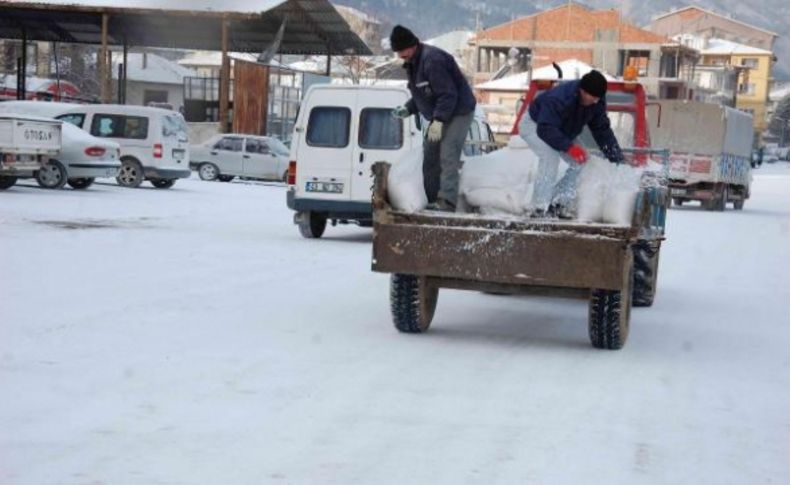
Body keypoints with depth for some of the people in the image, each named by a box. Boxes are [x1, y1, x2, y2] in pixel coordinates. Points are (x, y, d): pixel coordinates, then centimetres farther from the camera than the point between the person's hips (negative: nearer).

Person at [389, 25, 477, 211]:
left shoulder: (432, 60, -23)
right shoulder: (412, 63, 10)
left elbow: (448, 94, -26)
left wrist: (438, 120, -28)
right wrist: (407, 109, 4)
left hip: (458, 112, -11)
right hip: (439, 117, 11)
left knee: (447, 157, -19)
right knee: (430, 157, 10)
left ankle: (447, 201, -23)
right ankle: (432, 201, 15)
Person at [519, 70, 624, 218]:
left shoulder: (597, 102, -18)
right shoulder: (558, 99, -41)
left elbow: (602, 129, -11)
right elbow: (545, 129, -44)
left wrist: (617, 157, -17)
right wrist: (569, 147, -51)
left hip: (560, 132, 8)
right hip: (533, 124, -8)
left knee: (582, 159, -6)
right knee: (550, 156, -33)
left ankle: (559, 203, -3)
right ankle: (540, 208, -29)